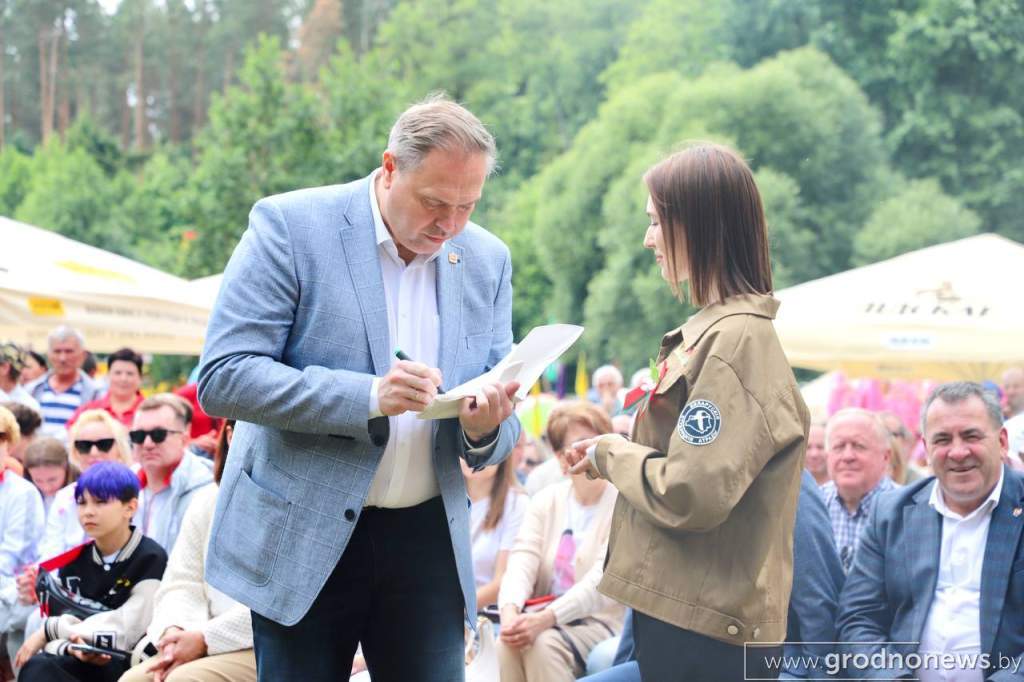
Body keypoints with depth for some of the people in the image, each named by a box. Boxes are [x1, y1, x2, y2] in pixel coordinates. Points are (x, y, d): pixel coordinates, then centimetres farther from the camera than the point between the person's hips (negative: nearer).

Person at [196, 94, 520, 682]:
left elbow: (497, 438, 10)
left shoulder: (488, 259, 5)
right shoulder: (290, 226, -8)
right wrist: (368, 396, -25)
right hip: (303, 538, -3)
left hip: (427, 540, 4)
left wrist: (484, 428, -15)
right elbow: (223, 377, -15)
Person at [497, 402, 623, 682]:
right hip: (544, 619, 3)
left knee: (543, 645, -32)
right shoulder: (547, 500, 11)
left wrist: (545, 619, -30)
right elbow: (522, 561, -3)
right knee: (506, 644, -28)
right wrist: (510, 610, -25)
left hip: (601, 621, -3)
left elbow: (603, 579, -17)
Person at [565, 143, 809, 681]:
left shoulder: (737, 340, -17)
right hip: (677, 610, 9)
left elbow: (690, 496, -24)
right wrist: (616, 449, 6)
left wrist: (611, 454, -8)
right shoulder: (711, 332, 13)